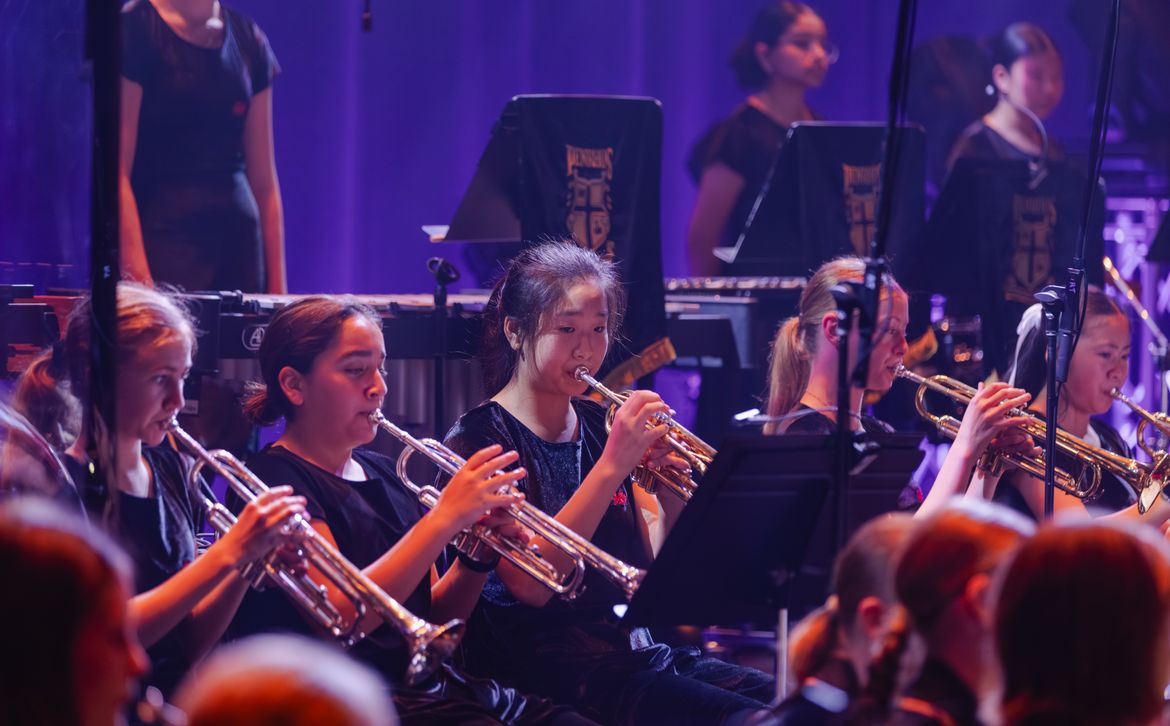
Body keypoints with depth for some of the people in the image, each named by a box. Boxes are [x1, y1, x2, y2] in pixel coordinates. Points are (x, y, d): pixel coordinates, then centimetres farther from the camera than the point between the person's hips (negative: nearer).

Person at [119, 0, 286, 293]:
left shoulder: (248, 39, 12)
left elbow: (264, 179, 13)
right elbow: (117, 172, -11)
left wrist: (278, 288, 7)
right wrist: (139, 279, -19)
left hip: (238, 244, 5)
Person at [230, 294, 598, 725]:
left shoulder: (383, 475, 17)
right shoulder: (274, 478, -6)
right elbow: (343, 614, -19)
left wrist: (477, 558, -2)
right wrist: (445, 518, -19)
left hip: (435, 686, 8)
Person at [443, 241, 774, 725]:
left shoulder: (600, 426, 15)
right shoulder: (479, 439, -3)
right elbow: (530, 585, -16)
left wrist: (672, 493, -9)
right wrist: (613, 465, -20)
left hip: (633, 650, 6)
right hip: (542, 663, -6)